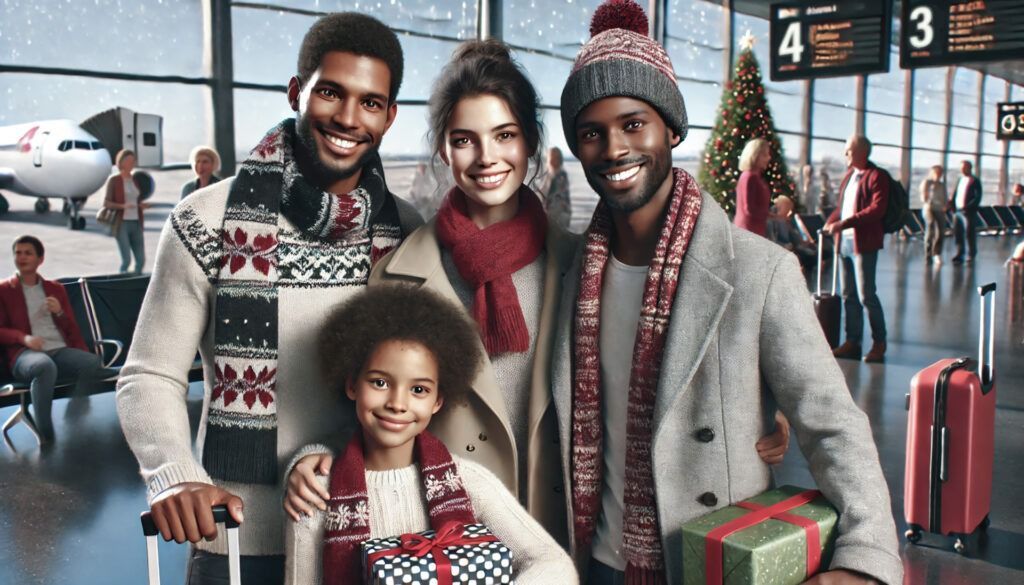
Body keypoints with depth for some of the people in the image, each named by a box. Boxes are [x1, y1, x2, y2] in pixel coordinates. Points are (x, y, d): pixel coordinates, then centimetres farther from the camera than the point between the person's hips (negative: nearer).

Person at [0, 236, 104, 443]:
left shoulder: (55, 289, 24)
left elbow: (72, 328, 23)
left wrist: (60, 313, 0)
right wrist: (23, 337, -15)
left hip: (60, 350, 4)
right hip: (25, 354, -3)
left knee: (93, 362, -31)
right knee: (46, 366, -42)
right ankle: (46, 438, -35)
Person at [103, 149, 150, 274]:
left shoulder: (137, 179, 15)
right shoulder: (114, 180, -1)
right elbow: (106, 203, -5)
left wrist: (143, 205, 3)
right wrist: (122, 206, -21)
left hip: (136, 223, 5)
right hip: (122, 223, -5)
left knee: (141, 260, 2)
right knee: (126, 260, -12)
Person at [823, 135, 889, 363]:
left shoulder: (876, 176, -9)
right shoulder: (849, 174, 16)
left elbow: (877, 209, -20)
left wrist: (845, 223, -24)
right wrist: (830, 222, 4)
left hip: (863, 243, -8)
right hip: (844, 241, 8)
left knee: (866, 295, -4)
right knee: (848, 294, 11)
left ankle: (879, 342, 9)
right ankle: (853, 340, 19)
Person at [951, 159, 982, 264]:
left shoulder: (975, 181, -4)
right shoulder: (960, 180, 16)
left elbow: (978, 197, -11)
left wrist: (968, 207, -21)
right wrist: (953, 207, 3)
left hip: (968, 212, -6)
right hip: (957, 211, 6)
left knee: (970, 234, -1)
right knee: (957, 233, 6)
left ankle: (971, 255, 10)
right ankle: (959, 255, 13)